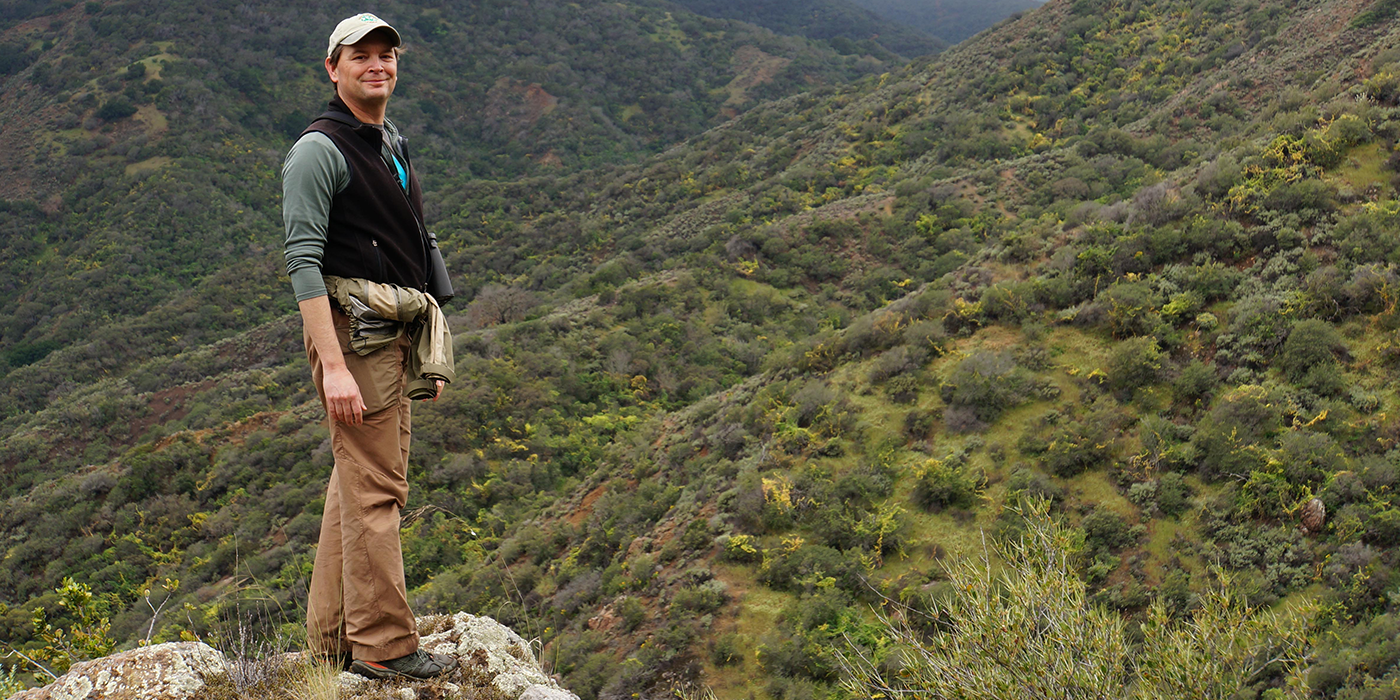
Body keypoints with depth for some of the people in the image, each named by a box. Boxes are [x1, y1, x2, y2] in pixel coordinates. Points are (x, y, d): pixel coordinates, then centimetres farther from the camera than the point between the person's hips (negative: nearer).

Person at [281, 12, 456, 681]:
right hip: (352, 331, -9)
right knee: (375, 488, -8)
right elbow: (303, 260, -17)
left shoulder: (392, 145, 19)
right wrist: (333, 365, -24)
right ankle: (384, 645, 0)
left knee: (357, 483, 12)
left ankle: (334, 640, 20)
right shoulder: (319, 150, -9)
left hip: (395, 335, 9)